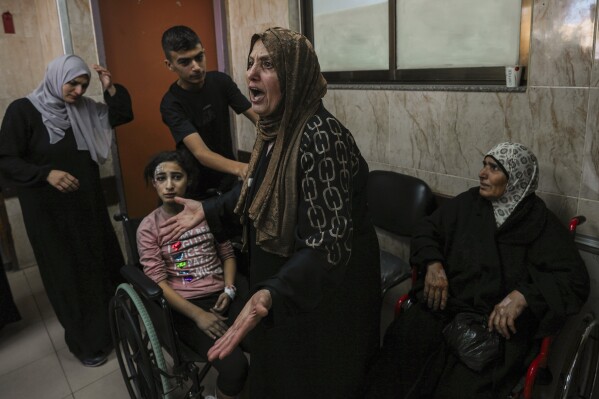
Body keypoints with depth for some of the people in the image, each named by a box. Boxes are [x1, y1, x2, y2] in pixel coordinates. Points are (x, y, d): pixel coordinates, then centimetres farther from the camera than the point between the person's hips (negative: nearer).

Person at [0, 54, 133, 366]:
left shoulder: (83, 109, 4)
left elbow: (123, 115, 9)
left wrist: (111, 89, -5)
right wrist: (46, 174, -27)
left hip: (89, 203, 5)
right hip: (49, 210, -5)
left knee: (104, 264, 11)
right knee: (68, 275, 6)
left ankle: (112, 326, 32)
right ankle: (84, 341, 23)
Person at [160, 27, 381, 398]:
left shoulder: (321, 136, -30)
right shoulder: (275, 128, -1)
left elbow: (328, 243, -36)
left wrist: (271, 294, -49)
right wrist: (208, 209, 12)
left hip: (324, 292, -8)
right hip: (280, 276, 9)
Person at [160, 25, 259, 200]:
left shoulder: (220, 81, -10)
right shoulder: (171, 103, -23)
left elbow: (257, 117, -16)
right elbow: (201, 153, -35)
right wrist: (240, 168, -53)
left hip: (228, 176, 4)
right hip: (198, 187, -4)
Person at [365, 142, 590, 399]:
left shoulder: (541, 222, 4)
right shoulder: (469, 202, 12)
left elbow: (575, 279, -2)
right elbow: (426, 230, 17)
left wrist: (523, 295, -18)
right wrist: (433, 263, -3)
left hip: (498, 320, -2)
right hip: (445, 302, 3)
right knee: (401, 343, -24)